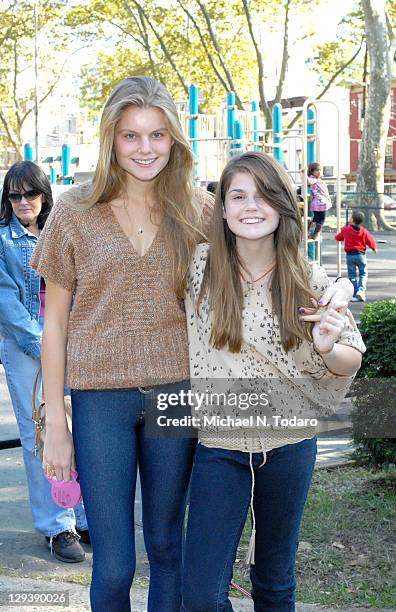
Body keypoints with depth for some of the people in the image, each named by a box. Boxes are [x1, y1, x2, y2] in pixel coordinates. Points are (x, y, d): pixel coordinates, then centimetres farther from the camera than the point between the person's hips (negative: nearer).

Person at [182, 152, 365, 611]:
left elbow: (351, 359, 3)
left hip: (289, 444, 1)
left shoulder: (309, 281, -5)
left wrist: (327, 349, -18)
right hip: (219, 444, -1)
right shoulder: (201, 267, -7)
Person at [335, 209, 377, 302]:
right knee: (363, 274, 10)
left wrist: (337, 235, 34)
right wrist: (374, 248, 17)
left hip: (350, 255, 1)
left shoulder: (345, 230, -4)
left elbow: (338, 237, 10)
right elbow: (370, 241, -3)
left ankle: (355, 295, 3)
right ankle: (361, 290, -11)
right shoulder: (363, 231, -5)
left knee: (352, 275, 6)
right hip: (361, 254, 0)